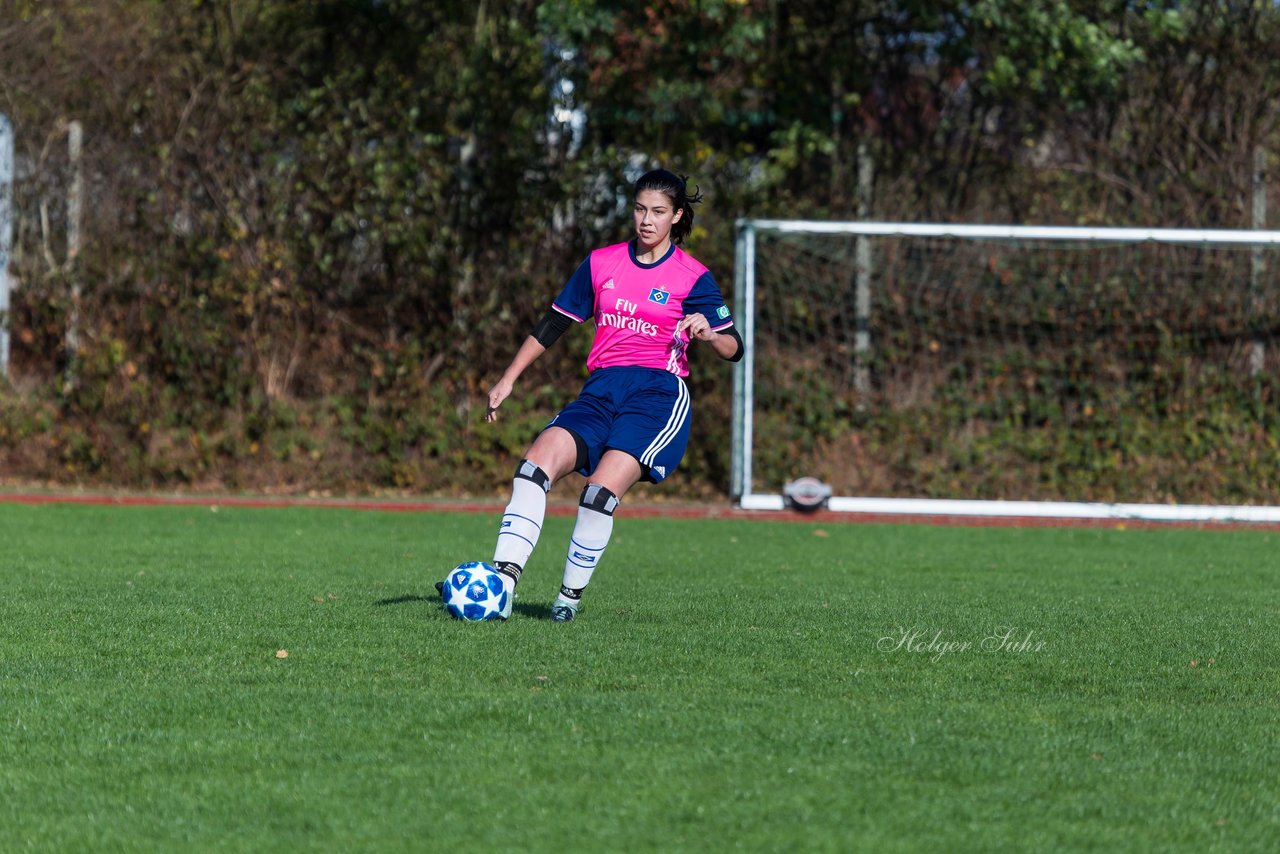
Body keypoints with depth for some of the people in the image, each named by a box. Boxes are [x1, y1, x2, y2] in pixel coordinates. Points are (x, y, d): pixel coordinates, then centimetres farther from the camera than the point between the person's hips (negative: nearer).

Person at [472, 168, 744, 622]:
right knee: (537, 461, -23)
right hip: (602, 392, 4)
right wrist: (508, 380, 14)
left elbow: (733, 348, 4)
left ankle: (571, 595, -10)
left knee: (602, 490, -26)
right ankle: (502, 583, -30)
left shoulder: (692, 277, 4)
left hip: (659, 393, -4)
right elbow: (553, 323, 19)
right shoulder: (602, 263, 15)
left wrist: (708, 334, -19)